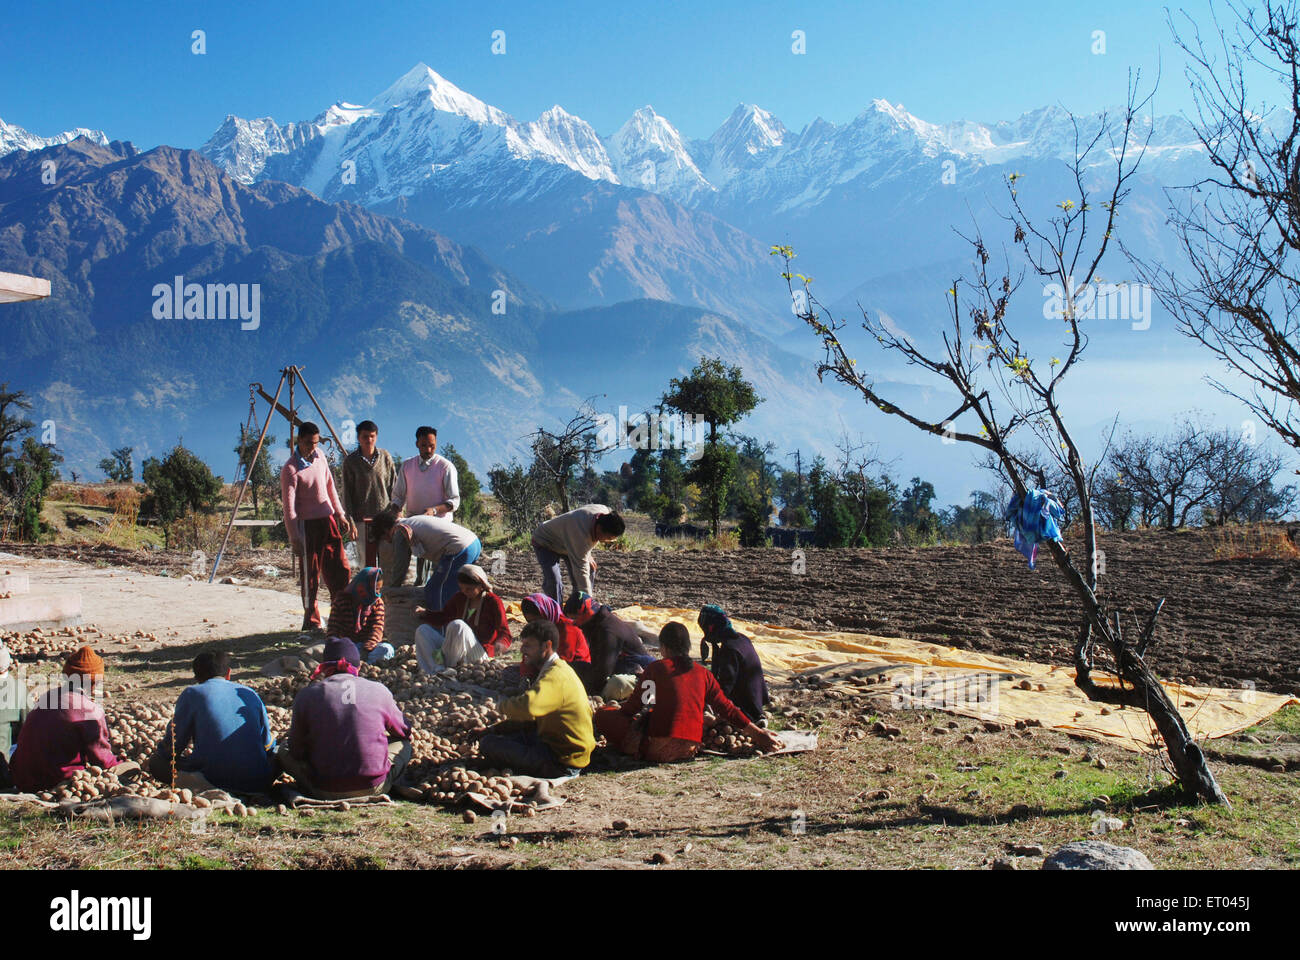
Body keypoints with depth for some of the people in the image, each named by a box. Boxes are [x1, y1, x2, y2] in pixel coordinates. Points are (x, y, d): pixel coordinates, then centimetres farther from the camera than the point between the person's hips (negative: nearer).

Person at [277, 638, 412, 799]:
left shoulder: (307, 695, -4)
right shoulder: (379, 690, -1)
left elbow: (297, 750, 4)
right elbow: (404, 732, 15)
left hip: (325, 791, -2)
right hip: (374, 788, 2)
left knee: (284, 750, 25)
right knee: (403, 743, 29)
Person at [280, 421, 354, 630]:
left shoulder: (320, 457, 6)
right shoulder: (290, 469, -14)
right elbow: (289, 506, -16)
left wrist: (340, 513, 17)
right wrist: (294, 537, -19)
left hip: (328, 520, 6)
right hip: (308, 524, -6)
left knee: (340, 569, 6)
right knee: (311, 574, -1)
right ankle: (311, 621, 9)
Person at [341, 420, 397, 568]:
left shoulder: (385, 456, 2)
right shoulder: (350, 461, -3)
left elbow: (394, 486, 6)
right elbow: (347, 493, 0)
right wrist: (350, 520, -4)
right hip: (363, 518, -1)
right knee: (368, 560, 1)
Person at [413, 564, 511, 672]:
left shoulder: (494, 602, -6)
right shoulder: (460, 597, 12)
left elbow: (505, 634, -12)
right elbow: (444, 617, 23)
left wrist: (499, 646, -36)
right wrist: (424, 613, 3)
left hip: (479, 654, -7)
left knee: (457, 625, -32)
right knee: (423, 630, -7)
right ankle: (435, 671, -30)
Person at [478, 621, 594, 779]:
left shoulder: (555, 676, -23)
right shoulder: (556, 669, 12)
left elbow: (528, 707, -42)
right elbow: (534, 718, 19)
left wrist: (503, 706, -19)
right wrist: (496, 729, 11)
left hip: (563, 763, -11)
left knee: (488, 744, -16)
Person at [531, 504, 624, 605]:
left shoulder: (605, 511, -21)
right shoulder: (581, 533, -45)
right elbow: (581, 570, -41)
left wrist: (587, 555, -1)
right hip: (545, 543, -8)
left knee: (590, 569, 0)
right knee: (553, 581, -25)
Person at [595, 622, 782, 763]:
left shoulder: (657, 668, -1)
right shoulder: (703, 673, 10)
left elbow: (633, 706, 4)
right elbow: (727, 709, 12)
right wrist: (759, 734, 21)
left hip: (660, 750, -6)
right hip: (690, 749, 6)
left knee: (603, 714, 6)